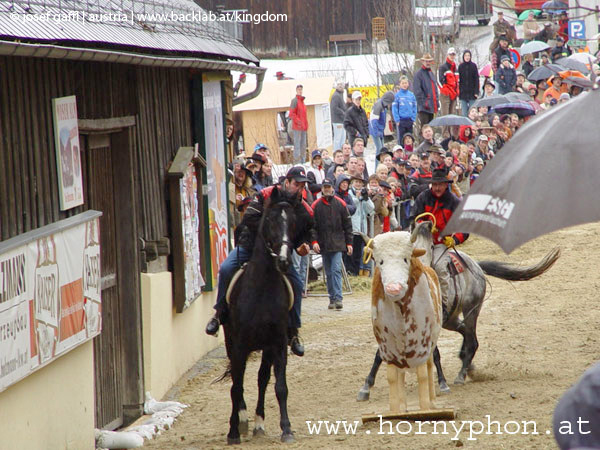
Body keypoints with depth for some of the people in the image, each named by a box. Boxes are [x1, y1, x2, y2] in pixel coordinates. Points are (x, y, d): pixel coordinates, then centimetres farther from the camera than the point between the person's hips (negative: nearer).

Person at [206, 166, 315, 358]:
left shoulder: (305, 211, 0)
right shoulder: (266, 196, -10)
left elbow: (307, 235, 9)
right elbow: (249, 218, -17)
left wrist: (303, 247, -14)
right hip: (250, 245, -2)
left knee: (296, 284, -15)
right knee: (226, 269, -25)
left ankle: (293, 333, -2)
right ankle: (220, 313, -6)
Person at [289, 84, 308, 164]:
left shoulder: (302, 100, 18)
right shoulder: (295, 100, -8)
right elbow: (291, 114, -14)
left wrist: (306, 124, 16)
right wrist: (298, 122, -19)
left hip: (303, 127, 9)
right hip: (297, 127, -9)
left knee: (303, 145, 12)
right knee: (297, 144, -9)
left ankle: (303, 161, 18)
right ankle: (297, 162, -10)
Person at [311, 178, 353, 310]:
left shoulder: (340, 204, 4)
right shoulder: (316, 206, 4)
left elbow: (347, 224, 7)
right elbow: (312, 225, 3)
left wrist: (349, 243, 4)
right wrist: (314, 241, -11)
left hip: (337, 244, -2)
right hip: (323, 244, 2)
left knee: (336, 270, -13)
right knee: (329, 273, 7)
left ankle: (338, 298, -18)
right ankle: (332, 299, 14)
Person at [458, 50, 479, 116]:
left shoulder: (473, 66, 0)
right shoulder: (461, 66, 5)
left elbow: (476, 79, -1)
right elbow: (459, 79, 6)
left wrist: (476, 92, -7)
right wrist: (458, 91, 0)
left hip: (472, 92, -2)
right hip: (463, 93, 2)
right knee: (464, 112, 2)